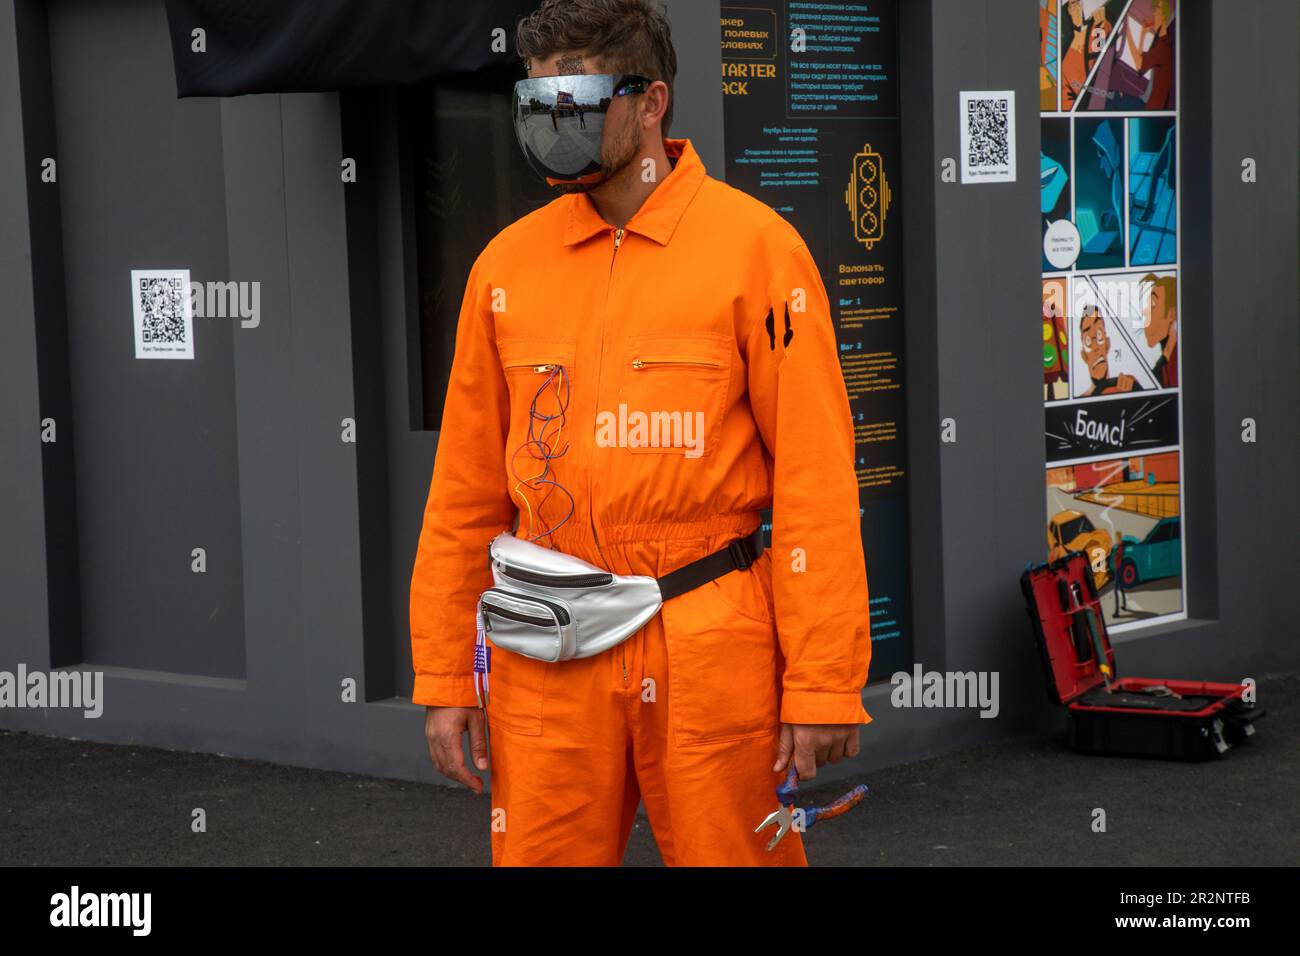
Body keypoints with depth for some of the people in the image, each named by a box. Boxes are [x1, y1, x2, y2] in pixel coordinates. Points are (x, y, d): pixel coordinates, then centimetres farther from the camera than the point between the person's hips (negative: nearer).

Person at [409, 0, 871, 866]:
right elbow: (465, 486, 12)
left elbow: (814, 473, -8)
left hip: (711, 656, -3)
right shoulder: (509, 261, 8)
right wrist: (444, 677, 9)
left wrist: (824, 688, -11)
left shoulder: (754, 245, -4)